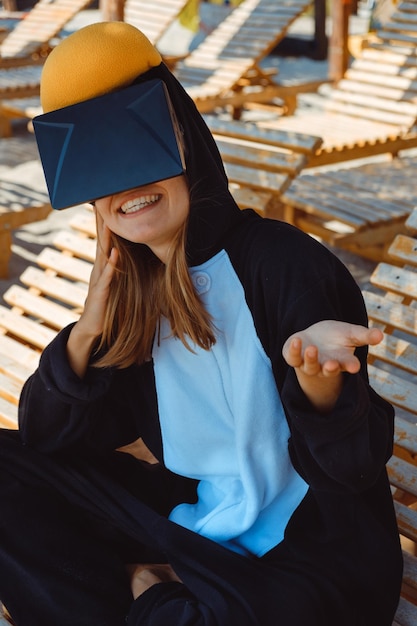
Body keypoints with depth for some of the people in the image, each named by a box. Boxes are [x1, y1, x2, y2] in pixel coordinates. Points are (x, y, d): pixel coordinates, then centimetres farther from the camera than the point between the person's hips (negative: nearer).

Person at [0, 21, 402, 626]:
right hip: (192, 518, 6)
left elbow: (354, 470, -22)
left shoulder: (284, 263, -19)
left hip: (315, 543, -5)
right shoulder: (128, 287, 0)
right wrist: (85, 335, -16)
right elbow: (49, 440, 0)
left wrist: (317, 378, -43)